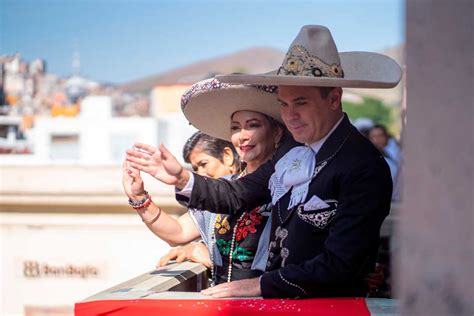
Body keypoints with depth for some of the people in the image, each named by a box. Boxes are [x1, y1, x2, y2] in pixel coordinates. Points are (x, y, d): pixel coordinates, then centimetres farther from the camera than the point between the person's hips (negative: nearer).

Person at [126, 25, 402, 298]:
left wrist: (260, 285, -16)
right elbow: (237, 195, 18)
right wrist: (182, 179, 3)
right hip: (276, 301, 6)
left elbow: (339, 266, -20)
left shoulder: (365, 169, -16)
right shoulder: (292, 151, 8)